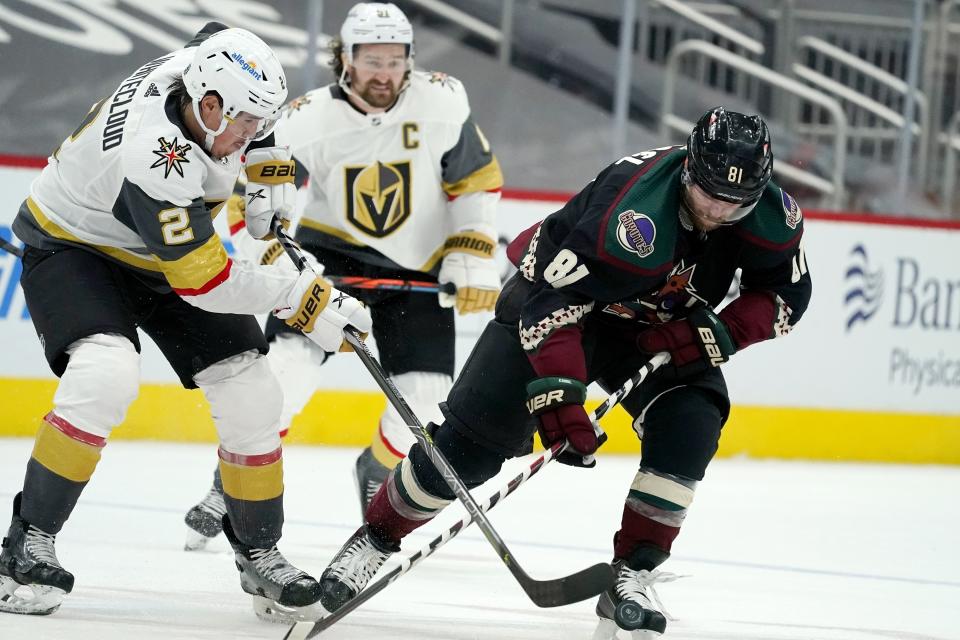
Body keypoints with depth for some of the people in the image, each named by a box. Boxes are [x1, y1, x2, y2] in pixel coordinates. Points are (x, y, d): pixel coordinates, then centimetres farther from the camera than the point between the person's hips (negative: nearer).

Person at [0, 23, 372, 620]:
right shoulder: (154, 159, -39)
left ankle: (260, 554, 15)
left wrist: (273, 180, 1)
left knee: (251, 392, -1)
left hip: (158, 251, 8)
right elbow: (205, 282, -34)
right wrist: (303, 296, -31)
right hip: (73, 246, -8)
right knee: (106, 374, -34)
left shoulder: (208, 70, -18)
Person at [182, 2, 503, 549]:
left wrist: (473, 262, -7)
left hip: (417, 267, 2)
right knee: (289, 364, -21)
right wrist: (278, 266, -28)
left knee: (426, 394, -7)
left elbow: (477, 181, -3)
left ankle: (377, 474, 26)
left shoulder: (442, 104, -14)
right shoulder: (309, 120, -18)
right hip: (331, 252, -2)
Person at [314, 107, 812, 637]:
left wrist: (718, 334, -22)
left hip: (661, 329, 4)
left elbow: (786, 294, -5)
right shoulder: (635, 214, -39)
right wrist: (557, 395, -44)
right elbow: (551, 301, -37)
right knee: (471, 440, -8)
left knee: (689, 429, -22)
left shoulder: (773, 216, -21)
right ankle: (376, 538, 12)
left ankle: (632, 577, -13)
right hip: (557, 289, -4)